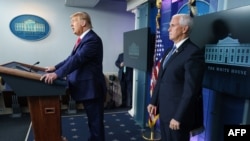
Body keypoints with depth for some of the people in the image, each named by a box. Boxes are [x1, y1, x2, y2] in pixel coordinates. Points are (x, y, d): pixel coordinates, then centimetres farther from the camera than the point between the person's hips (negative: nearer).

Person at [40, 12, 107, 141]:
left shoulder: (92, 39, -17)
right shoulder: (84, 39, 15)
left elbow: (77, 59, -27)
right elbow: (72, 57, 21)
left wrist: (57, 74, -29)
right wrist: (55, 67, 17)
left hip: (91, 88, -10)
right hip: (87, 87, 10)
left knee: (96, 122, 3)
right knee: (92, 120, 21)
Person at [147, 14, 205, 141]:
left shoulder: (193, 52, -16)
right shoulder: (169, 52, 11)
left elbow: (191, 89, -20)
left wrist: (179, 117, -19)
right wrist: (154, 102, 10)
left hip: (178, 113, -7)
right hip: (164, 111, 8)